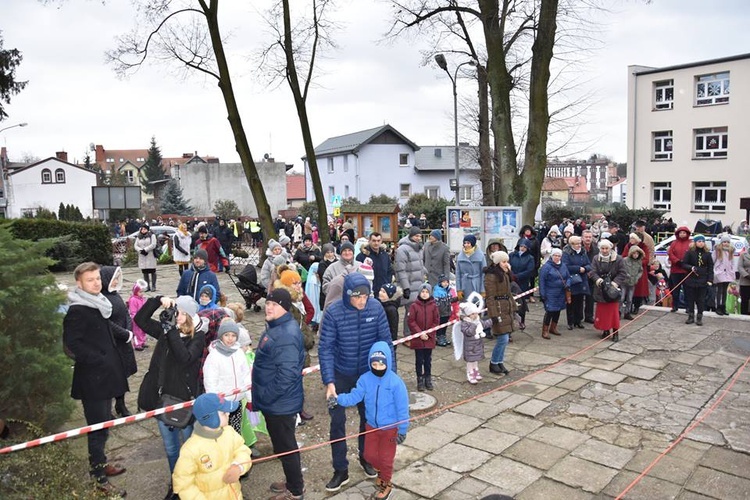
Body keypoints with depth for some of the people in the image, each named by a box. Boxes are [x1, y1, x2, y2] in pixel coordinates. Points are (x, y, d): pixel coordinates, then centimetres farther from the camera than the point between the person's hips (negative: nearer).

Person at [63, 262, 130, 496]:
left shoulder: (97, 305, 10)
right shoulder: (77, 311, -18)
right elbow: (72, 342, -24)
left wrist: (124, 337, 18)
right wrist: (99, 360, -22)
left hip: (104, 374, 9)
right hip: (92, 378, -9)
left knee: (103, 425, 20)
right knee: (98, 428, -1)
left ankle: (100, 463, 35)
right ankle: (99, 479, 10)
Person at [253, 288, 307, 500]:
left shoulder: (286, 335, -27)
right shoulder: (275, 327, 7)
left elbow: (287, 374, -31)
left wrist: (265, 396, -21)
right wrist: (262, 396, 17)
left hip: (280, 403, -10)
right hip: (275, 401, 10)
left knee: (285, 446, 8)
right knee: (282, 444, 23)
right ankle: (292, 480, 42)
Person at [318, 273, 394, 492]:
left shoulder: (376, 307, -17)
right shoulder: (333, 312, -23)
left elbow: (385, 340, -8)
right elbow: (325, 348, -20)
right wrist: (329, 381, -27)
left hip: (368, 373, 2)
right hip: (341, 374, -2)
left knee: (368, 417, 18)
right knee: (337, 421, 4)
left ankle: (365, 457, 42)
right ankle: (340, 470, 23)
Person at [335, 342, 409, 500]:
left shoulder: (396, 382, -23)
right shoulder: (365, 379, -11)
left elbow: (402, 408, -17)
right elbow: (354, 396, -14)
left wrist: (402, 430, -13)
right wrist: (339, 398, -33)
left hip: (390, 428, -4)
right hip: (371, 426, 4)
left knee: (385, 458, 11)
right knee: (370, 455, 18)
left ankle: (386, 485, 37)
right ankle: (382, 472, 49)